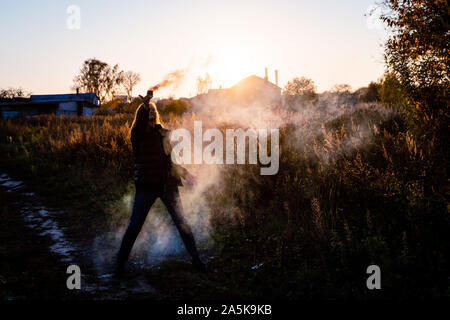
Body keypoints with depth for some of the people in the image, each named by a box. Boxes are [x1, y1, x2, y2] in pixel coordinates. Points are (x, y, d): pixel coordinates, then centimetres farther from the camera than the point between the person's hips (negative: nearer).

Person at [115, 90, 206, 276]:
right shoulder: (138, 133, 1)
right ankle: (120, 263, 15)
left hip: (168, 185, 4)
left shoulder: (164, 133, 14)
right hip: (146, 185, -3)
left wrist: (184, 173, 17)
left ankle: (196, 260, 19)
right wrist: (145, 105, -40)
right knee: (134, 226, -1)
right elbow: (140, 122, -23)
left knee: (181, 223, 6)